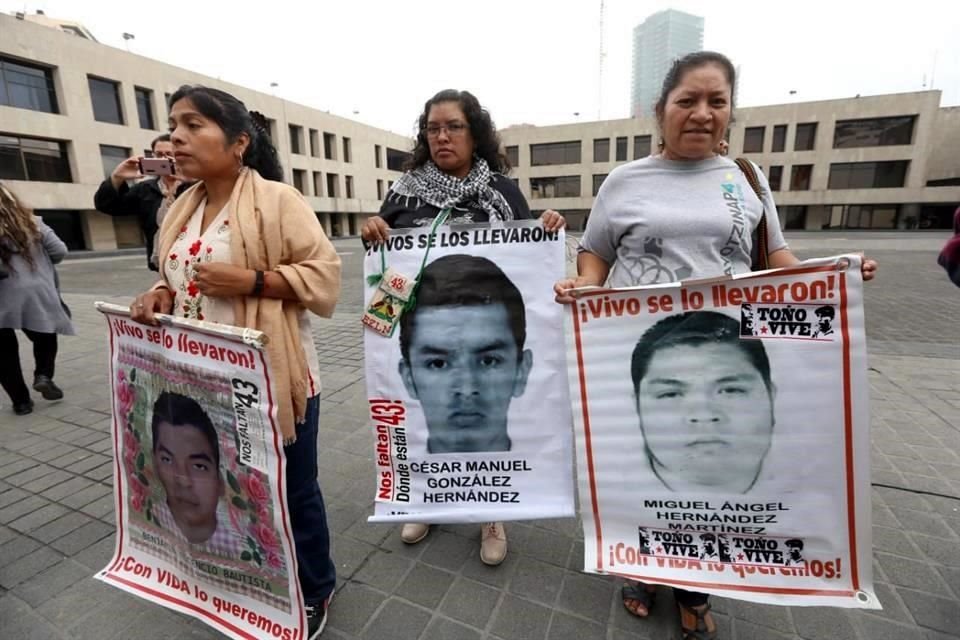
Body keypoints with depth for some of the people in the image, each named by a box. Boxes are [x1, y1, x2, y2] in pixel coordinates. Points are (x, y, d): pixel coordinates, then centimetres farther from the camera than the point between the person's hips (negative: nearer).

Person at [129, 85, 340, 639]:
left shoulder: (277, 199, -11)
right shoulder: (182, 209, 11)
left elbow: (324, 275, -15)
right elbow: (182, 277, 20)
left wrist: (251, 279, -24)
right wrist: (160, 293, -1)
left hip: (273, 379, -7)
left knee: (292, 491, 10)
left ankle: (314, 591, 36)